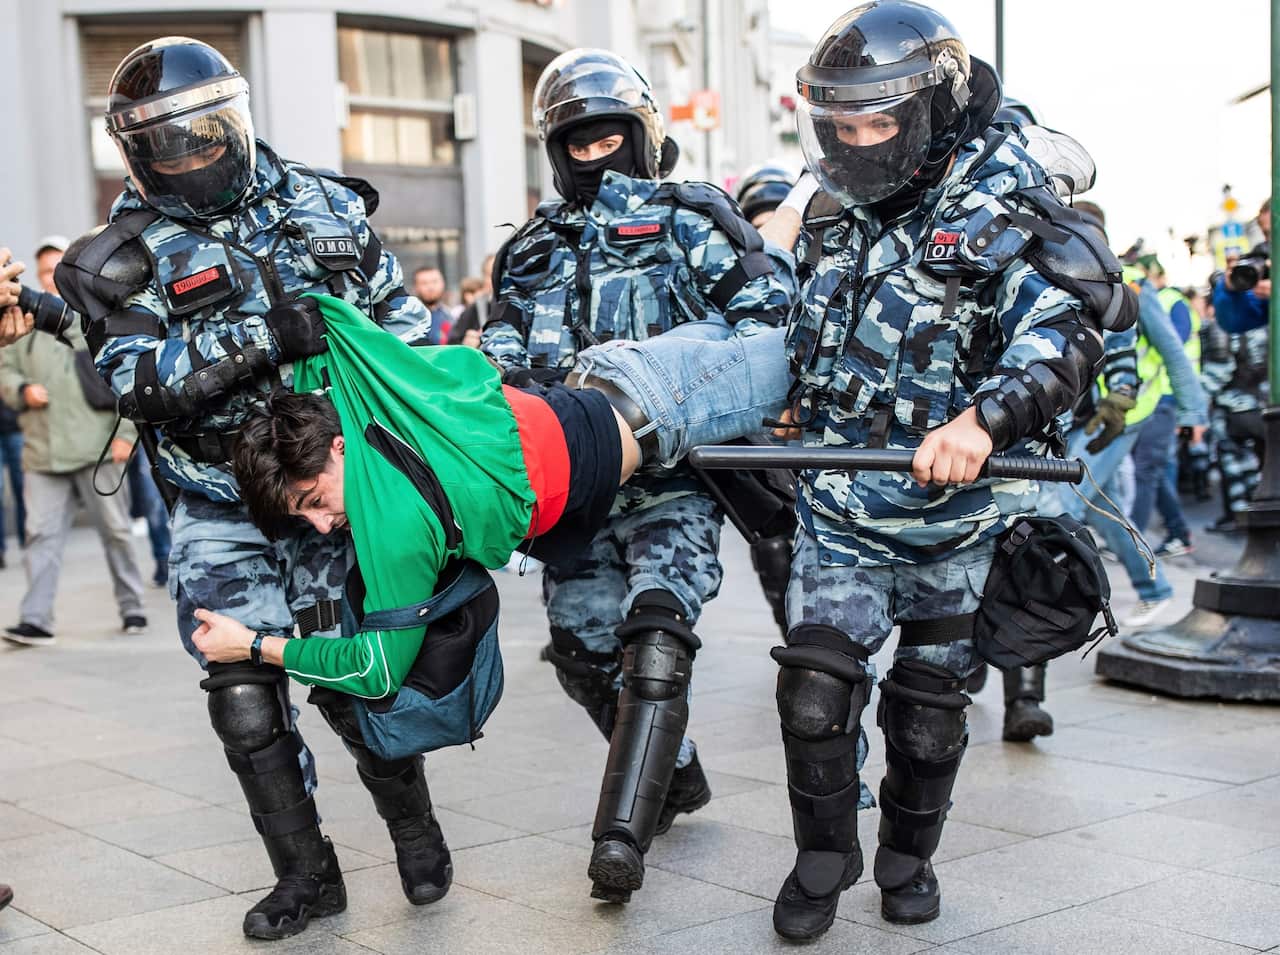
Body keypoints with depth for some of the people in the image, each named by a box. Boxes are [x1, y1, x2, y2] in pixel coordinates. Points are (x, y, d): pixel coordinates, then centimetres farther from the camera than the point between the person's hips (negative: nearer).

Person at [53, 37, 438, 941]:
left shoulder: (324, 205, 4)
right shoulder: (127, 257, -3)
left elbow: (403, 314, 13)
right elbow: (142, 378, -18)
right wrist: (264, 336, -29)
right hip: (222, 514, 0)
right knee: (244, 695, -2)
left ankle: (416, 829, 23)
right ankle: (306, 873, 14)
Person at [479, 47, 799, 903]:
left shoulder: (689, 222, 7)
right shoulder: (536, 251, 19)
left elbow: (770, 302, 3)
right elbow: (502, 351, 16)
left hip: (673, 469, -5)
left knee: (654, 625, -22)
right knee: (583, 641, 4)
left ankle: (622, 834, -25)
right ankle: (675, 774, 26)